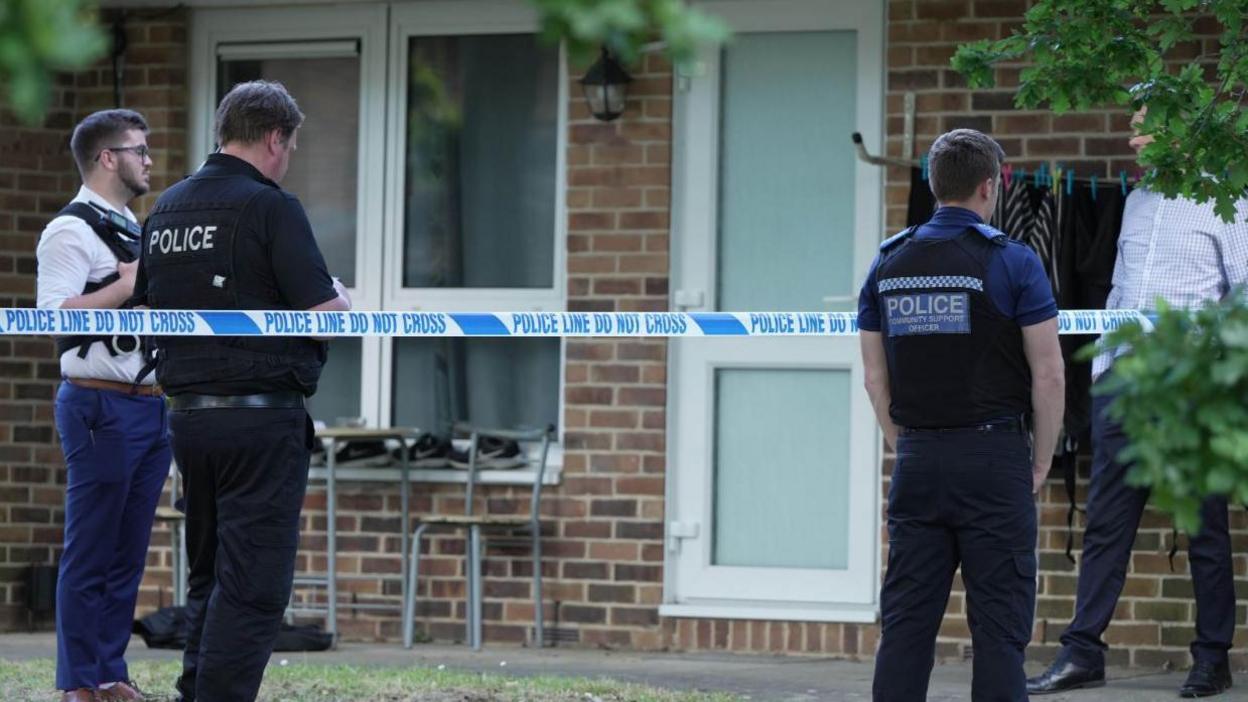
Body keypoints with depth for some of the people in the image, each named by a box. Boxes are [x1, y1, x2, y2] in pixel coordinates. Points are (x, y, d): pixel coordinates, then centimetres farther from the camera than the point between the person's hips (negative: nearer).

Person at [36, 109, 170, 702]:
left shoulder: (135, 232, 20)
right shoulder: (72, 231, -9)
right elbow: (56, 317, -20)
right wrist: (129, 286, -18)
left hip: (150, 405, 9)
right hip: (101, 406, -8)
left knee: (128, 554, 10)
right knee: (90, 554, -4)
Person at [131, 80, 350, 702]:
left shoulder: (167, 208, 10)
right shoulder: (271, 208, -12)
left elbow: (145, 305, 19)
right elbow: (324, 318, -15)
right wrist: (341, 300, 6)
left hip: (187, 412, 7)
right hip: (261, 417, -7)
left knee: (209, 575, 17)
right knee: (253, 586, -5)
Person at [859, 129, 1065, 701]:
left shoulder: (889, 264, 7)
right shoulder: (1012, 262, -7)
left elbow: (875, 378, 10)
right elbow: (1048, 376, -8)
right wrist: (1041, 460, 3)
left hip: (917, 460, 4)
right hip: (994, 458, -4)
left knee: (905, 622, 6)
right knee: (998, 623, 0)